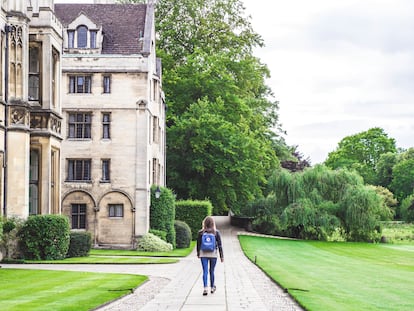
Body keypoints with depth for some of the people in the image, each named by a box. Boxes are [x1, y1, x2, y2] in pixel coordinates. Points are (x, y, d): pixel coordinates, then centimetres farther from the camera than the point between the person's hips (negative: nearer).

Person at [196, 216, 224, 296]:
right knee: (212, 271, 14)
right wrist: (221, 256, 3)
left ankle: (205, 288, -12)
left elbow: (198, 244, 4)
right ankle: (212, 287, 26)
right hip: (213, 254, 0)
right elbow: (219, 245, -3)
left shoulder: (201, 232, -4)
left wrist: (198, 253, 19)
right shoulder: (216, 232, -6)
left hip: (203, 254, 0)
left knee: (205, 271, 0)